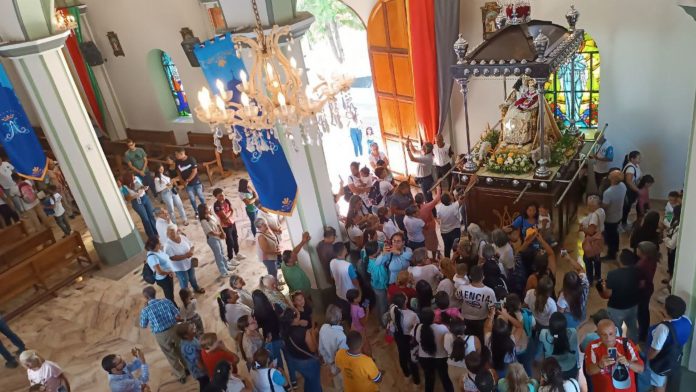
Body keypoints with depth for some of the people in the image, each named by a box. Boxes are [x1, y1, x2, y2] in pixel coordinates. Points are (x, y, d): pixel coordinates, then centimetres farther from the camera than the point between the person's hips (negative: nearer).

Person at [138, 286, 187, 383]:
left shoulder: (145, 310, -16)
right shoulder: (166, 301, -11)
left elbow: (143, 326, 0)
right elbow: (177, 315, -6)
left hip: (161, 335, -2)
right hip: (174, 329, 2)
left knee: (171, 356, 21)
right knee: (181, 351, 28)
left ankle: (181, 376, 36)